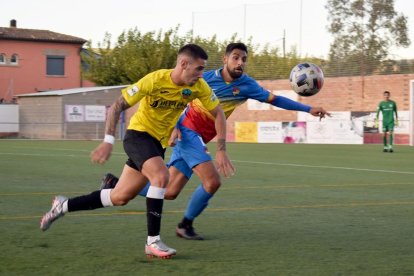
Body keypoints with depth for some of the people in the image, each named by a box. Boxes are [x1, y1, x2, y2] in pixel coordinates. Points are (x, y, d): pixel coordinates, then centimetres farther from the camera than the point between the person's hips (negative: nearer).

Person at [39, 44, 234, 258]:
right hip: (138, 134, -6)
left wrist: (221, 150, -7)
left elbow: (218, 114, 2)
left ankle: (64, 205, 24)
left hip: (158, 143, 6)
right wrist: (108, 141, -26)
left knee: (120, 198, 6)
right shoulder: (154, 80, -23)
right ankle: (152, 241, -23)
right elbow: (117, 107, -18)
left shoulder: (199, 86, -9)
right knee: (161, 175, -32)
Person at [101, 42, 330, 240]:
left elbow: (274, 99, 1)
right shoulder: (207, 78, -10)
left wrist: (308, 109, -3)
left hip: (199, 139, 6)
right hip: (187, 132, -6)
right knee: (212, 182, -18)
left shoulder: (246, 85, 0)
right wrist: (175, 127, -12)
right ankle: (185, 225, 2)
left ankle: (115, 185, 16)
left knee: (170, 192, 3)